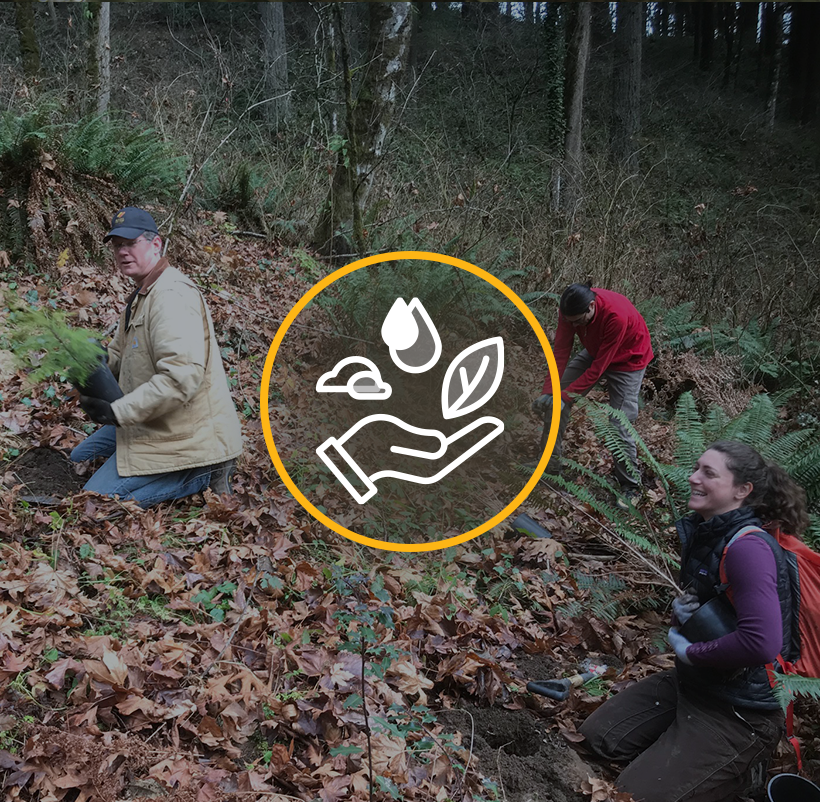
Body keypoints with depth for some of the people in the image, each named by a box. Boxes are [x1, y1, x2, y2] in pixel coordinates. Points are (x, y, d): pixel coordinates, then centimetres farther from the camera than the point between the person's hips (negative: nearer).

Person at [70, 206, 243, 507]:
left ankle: (203, 475, -4)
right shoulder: (142, 293, 15)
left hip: (183, 434, -11)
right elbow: (121, 352, 23)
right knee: (80, 459, 24)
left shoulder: (172, 296, -22)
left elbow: (181, 377, -33)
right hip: (151, 423, 11)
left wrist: (117, 412, -28)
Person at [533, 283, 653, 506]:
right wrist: (548, 391, -24)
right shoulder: (569, 309, -23)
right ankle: (549, 465, 11)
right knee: (555, 398, -2)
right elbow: (560, 351, -17)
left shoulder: (616, 316, -40)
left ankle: (631, 487, 6)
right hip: (595, 351, 6)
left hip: (628, 360, -6)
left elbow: (599, 367, -33)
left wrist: (566, 395, -33)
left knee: (620, 425, -12)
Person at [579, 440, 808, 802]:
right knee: (596, 736, 9)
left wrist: (691, 652, -21)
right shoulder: (703, 532, 1)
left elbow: (763, 642, -37)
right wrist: (681, 609, -8)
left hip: (739, 711, -9)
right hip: (692, 681, 9)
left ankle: (742, 766, 8)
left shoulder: (749, 546, -27)